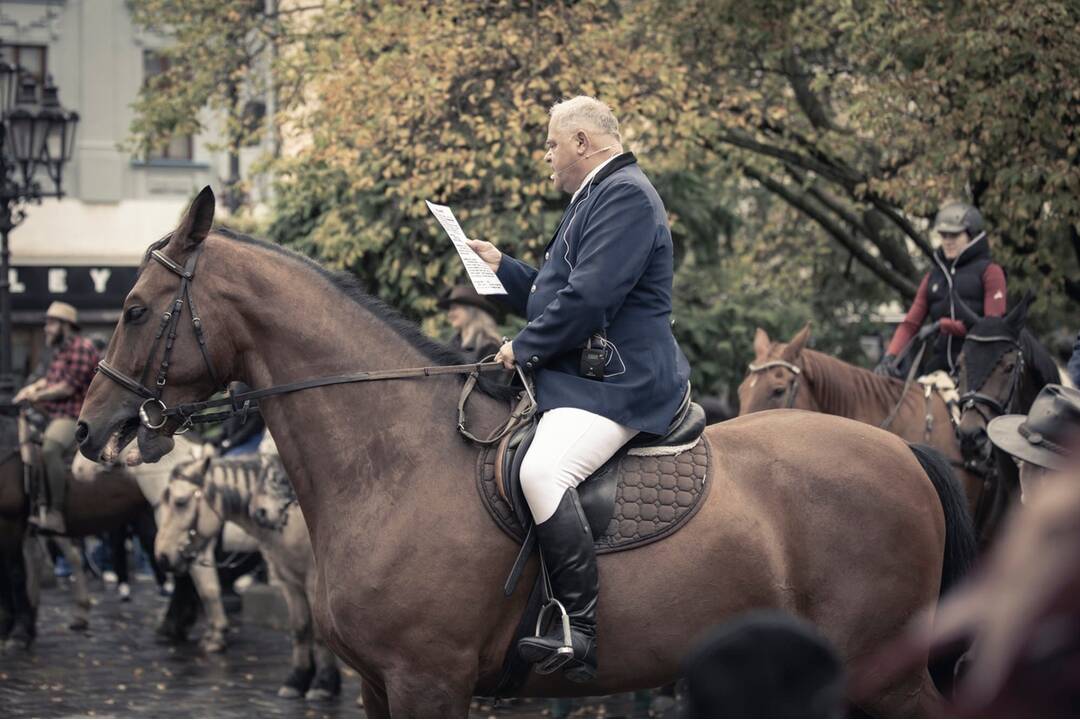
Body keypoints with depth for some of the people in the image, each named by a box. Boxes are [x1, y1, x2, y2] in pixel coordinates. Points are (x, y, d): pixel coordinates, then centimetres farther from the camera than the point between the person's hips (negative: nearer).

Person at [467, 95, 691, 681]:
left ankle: (581, 632, -34)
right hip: (585, 375, 12)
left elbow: (588, 298, -22)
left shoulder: (624, 195, -12)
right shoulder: (595, 198, 25)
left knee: (544, 471, -32)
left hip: (616, 383, -12)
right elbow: (555, 294, 31)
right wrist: (501, 267, 23)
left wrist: (525, 348, -13)